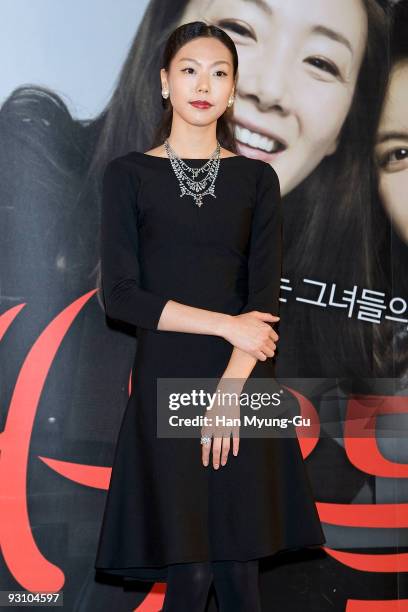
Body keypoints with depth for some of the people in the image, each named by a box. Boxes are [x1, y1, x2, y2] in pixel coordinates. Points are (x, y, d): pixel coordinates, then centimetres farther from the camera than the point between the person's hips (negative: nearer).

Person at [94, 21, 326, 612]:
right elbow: (120, 294, -6)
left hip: (244, 382, 2)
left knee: (239, 563, 4)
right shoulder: (129, 174, 3)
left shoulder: (256, 179, 8)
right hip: (166, 381, -2)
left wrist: (230, 386, -12)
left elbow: (265, 296, 0)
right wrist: (229, 325, -11)